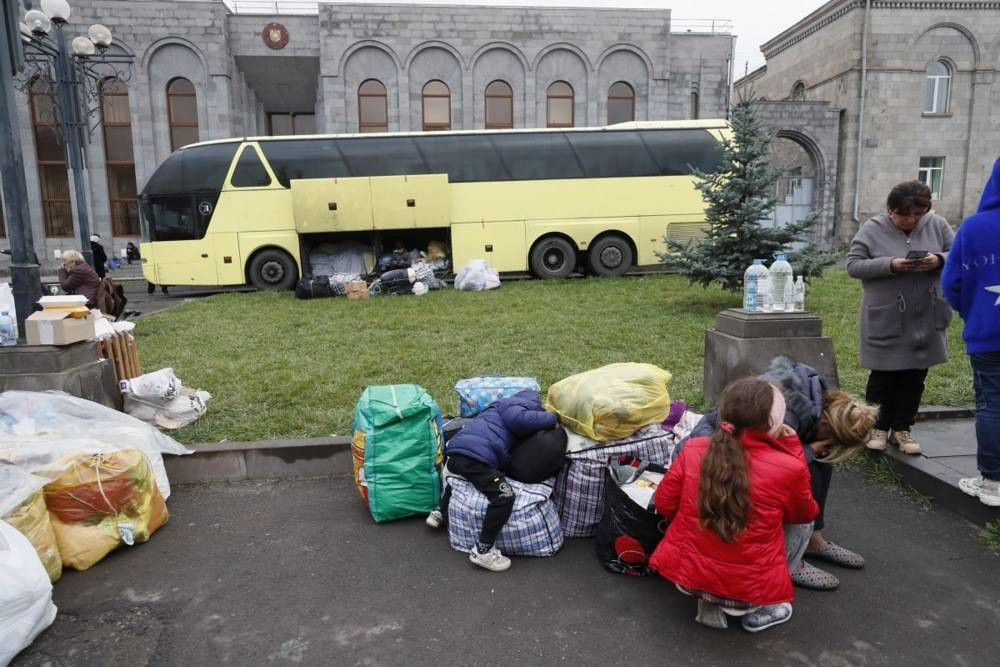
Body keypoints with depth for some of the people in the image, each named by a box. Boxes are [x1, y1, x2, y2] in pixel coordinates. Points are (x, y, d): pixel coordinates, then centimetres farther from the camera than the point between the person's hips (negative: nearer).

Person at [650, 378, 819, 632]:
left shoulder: (693, 449, -8)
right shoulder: (789, 468, -16)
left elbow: (664, 504, 3)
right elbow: (805, 513, 6)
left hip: (686, 576, 3)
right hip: (748, 592, -3)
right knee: (803, 524, 17)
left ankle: (709, 601, 16)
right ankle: (760, 609, 12)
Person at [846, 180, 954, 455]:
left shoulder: (937, 225, 2)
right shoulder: (873, 229, -6)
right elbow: (853, 265, -9)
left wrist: (939, 260, -17)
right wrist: (890, 265, -22)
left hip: (925, 320, 3)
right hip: (886, 320, -3)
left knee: (915, 376, 10)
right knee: (884, 376, 6)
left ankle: (902, 429, 24)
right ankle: (878, 428, 21)